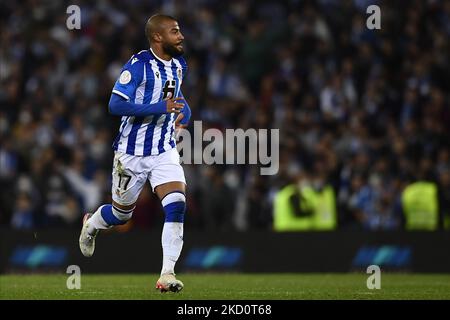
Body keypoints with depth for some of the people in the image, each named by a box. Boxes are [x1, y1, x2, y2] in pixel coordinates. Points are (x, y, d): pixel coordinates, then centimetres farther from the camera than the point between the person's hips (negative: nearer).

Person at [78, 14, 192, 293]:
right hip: (133, 153, -5)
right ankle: (91, 226, 49)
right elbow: (116, 105, -24)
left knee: (177, 206, -17)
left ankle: (167, 274, -15)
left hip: (165, 152, 5)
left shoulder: (179, 65, 6)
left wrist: (183, 110, 5)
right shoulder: (139, 65, -17)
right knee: (121, 214, 13)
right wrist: (160, 108, -29)